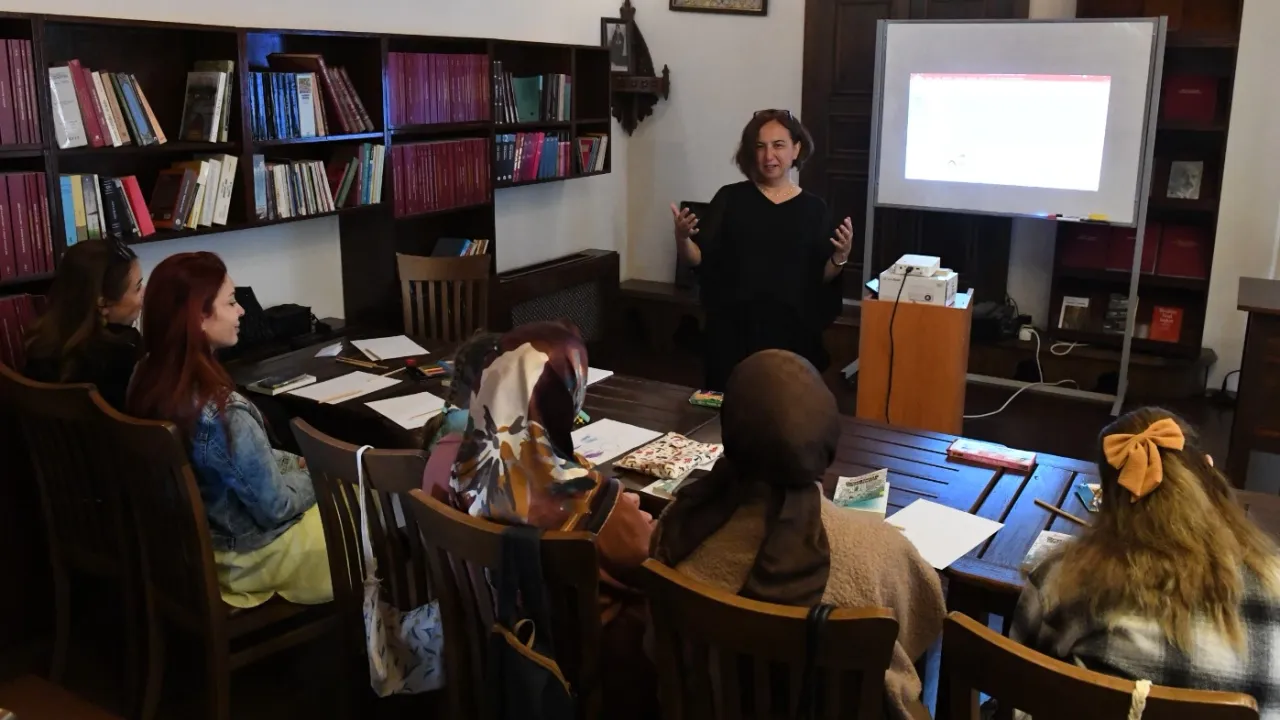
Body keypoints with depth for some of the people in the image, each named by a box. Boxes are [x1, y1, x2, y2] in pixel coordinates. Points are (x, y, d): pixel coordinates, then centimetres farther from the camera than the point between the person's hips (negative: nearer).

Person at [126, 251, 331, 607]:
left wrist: (297, 462, 5)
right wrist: (313, 477, -4)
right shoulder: (223, 413, -35)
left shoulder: (149, 380, -9)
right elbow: (275, 507, -22)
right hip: (243, 555, -8)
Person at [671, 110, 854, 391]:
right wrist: (682, 238, -18)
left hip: (791, 333, 1)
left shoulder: (813, 208, 4)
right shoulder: (730, 198, 1)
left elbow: (823, 276, 5)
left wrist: (840, 257, -13)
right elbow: (699, 259, 0)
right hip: (732, 331, 0)